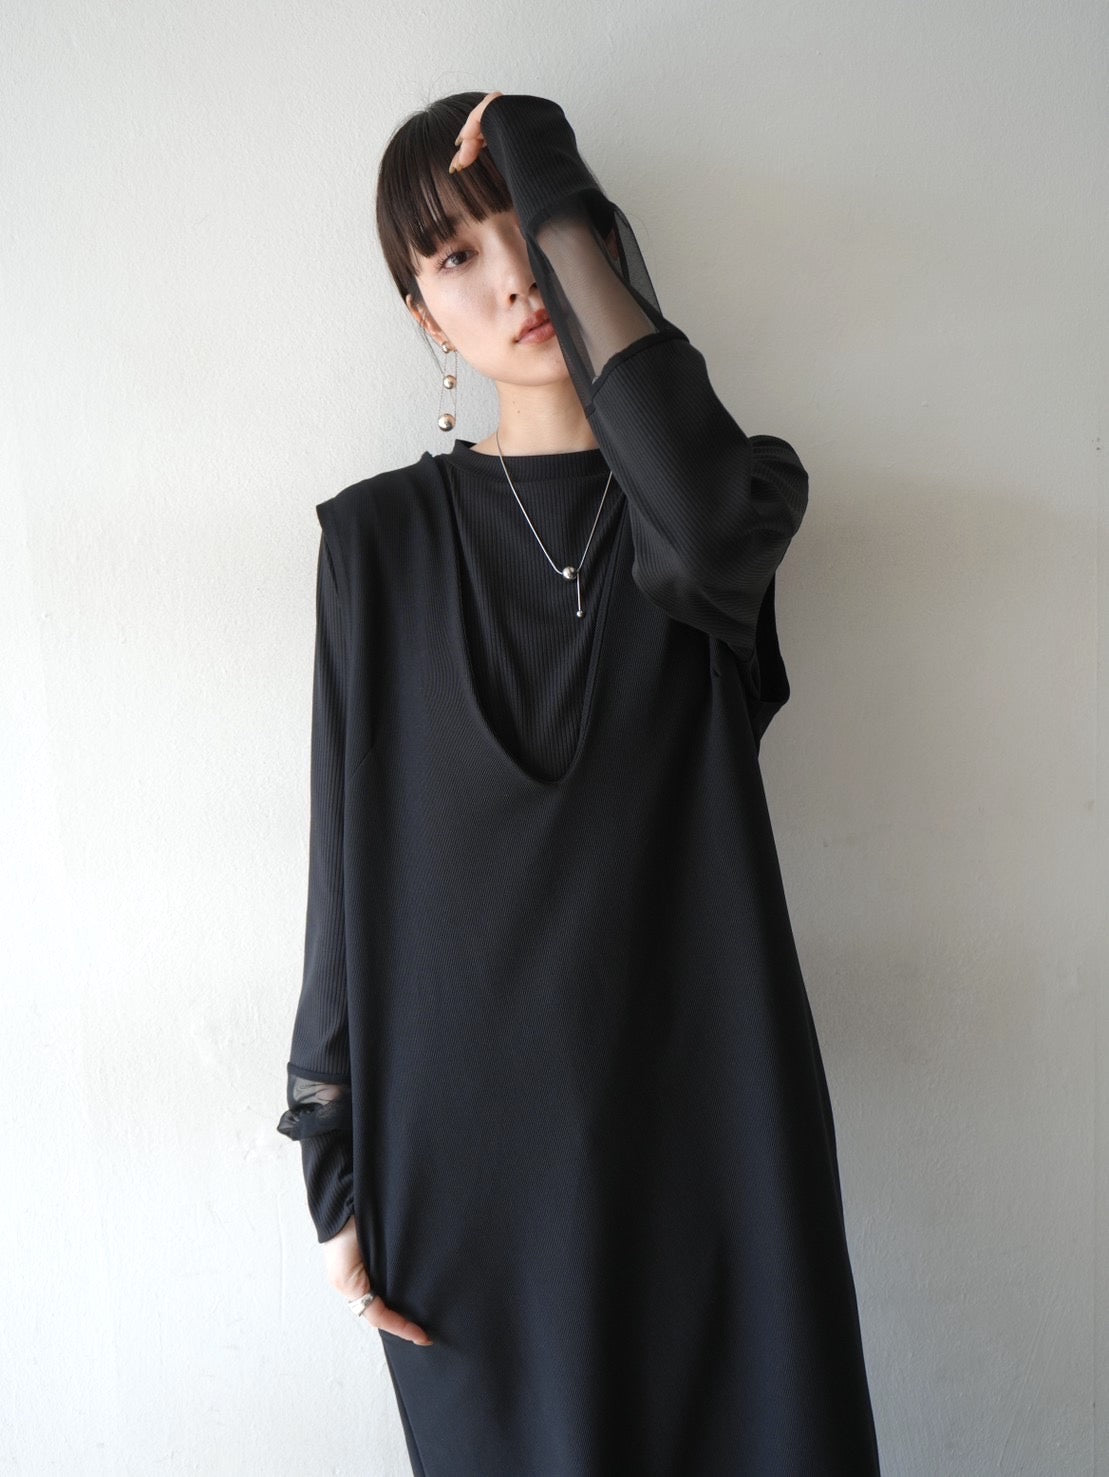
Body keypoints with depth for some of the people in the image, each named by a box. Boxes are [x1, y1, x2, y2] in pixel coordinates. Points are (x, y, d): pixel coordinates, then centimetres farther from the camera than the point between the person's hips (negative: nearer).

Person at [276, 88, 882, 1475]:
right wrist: (339, 1177, 0)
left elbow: (699, 540, -26)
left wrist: (558, 202, -16)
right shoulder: (379, 539, 0)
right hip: (468, 1137, 0)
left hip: (706, 1112, 1)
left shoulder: (742, 489, 1)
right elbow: (349, 862, 0)